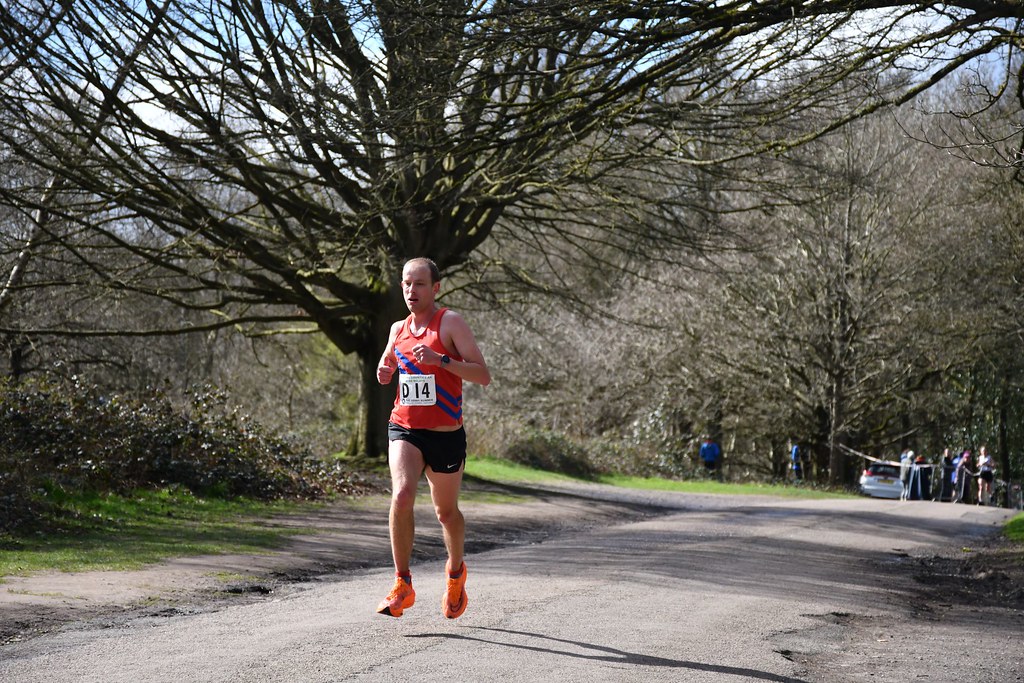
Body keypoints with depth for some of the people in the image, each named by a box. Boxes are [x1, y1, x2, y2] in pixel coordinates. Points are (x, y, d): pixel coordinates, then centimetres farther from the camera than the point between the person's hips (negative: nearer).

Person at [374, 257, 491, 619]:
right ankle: (403, 585, -14)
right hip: (404, 430, 3)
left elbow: (483, 375, -15)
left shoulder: (451, 322, -8)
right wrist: (384, 372, 5)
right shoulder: (398, 329, 8)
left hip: (445, 435, -2)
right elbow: (387, 363, 30)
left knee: (446, 511, 12)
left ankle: (456, 571, 41)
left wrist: (440, 359, -26)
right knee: (401, 496, -22)